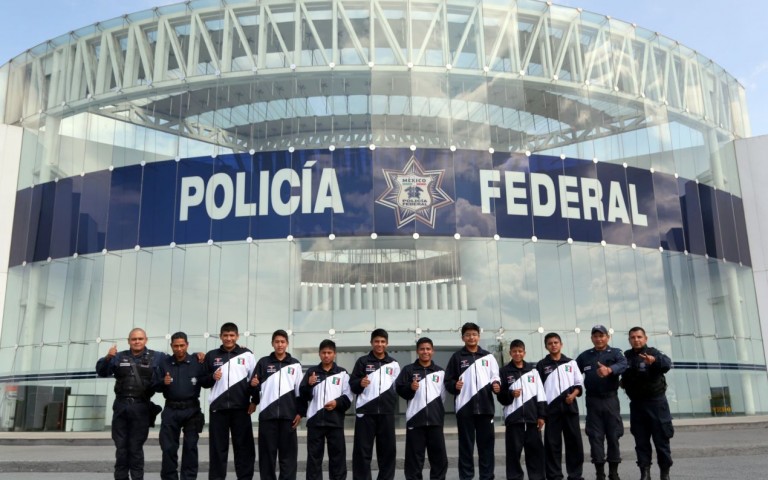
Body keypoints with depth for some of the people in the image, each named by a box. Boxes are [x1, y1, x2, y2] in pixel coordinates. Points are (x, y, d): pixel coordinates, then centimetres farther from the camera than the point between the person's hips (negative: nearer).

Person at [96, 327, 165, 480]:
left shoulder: (156, 357, 3)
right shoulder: (119, 357, 10)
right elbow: (101, 371, 3)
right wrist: (107, 357, -14)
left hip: (141, 407, -3)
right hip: (121, 406, 3)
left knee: (136, 447, 3)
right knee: (121, 446, 9)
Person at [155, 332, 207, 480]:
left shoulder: (197, 362, -2)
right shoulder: (164, 363, 3)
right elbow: (155, 386, 4)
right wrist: (163, 383, -17)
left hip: (191, 410, -1)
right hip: (171, 410, 1)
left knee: (190, 447, 6)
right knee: (168, 447, 6)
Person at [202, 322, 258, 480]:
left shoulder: (247, 355, 4)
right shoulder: (211, 356, 8)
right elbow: (203, 382, 11)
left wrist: (254, 401, -1)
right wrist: (212, 377, -10)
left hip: (241, 407, -1)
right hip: (218, 407, 1)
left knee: (244, 446, 2)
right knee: (218, 447, 5)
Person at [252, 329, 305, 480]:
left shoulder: (295, 364, 8)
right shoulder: (263, 362, 7)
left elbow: (300, 390, 8)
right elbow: (256, 387, 7)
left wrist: (300, 412, 1)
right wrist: (254, 385, -16)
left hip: (288, 415, 0)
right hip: (267, 414, 0)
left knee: (288, 453, 2)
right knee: (267, 452, 4)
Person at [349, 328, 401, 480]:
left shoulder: (393, 364, 12)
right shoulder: (363, 361, 4)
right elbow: (352, 385, -1)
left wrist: (393, 403, 6)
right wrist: (360, 383, -21)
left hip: (386, 412, 3)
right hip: (366, 411, -2)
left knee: (388, 449, 6)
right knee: (362, 450, -2)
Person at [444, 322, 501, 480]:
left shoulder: (488, 357, 10)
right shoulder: (457, 357, 6)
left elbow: (495, 377, 11)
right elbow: (448, 381, 4)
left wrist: (496, 385, -10)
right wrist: (454, 385, -15)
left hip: (485, 407, 2)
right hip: (465, 407, -1)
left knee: (486, 443, 5)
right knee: (466, 445, 3)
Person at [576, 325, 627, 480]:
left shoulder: (615, 353, 1)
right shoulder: (585, 356, 9)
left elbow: (623, 365, -21)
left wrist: (609, 370, -41)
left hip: (611, 399, -1)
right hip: (593, 401, 1)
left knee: (613, 435, 4)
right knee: (595, 436, 2)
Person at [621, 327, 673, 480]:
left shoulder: (653, 353, -10)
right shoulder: (626, 356, 3)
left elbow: (667, 364, -32)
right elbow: (623, 375, 19)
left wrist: (654, 360, -51)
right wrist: (623, 382, -1)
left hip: (656, 402, -4)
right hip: (636, 403, 4)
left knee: (661, 439, 2)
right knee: (641, 441, 7)